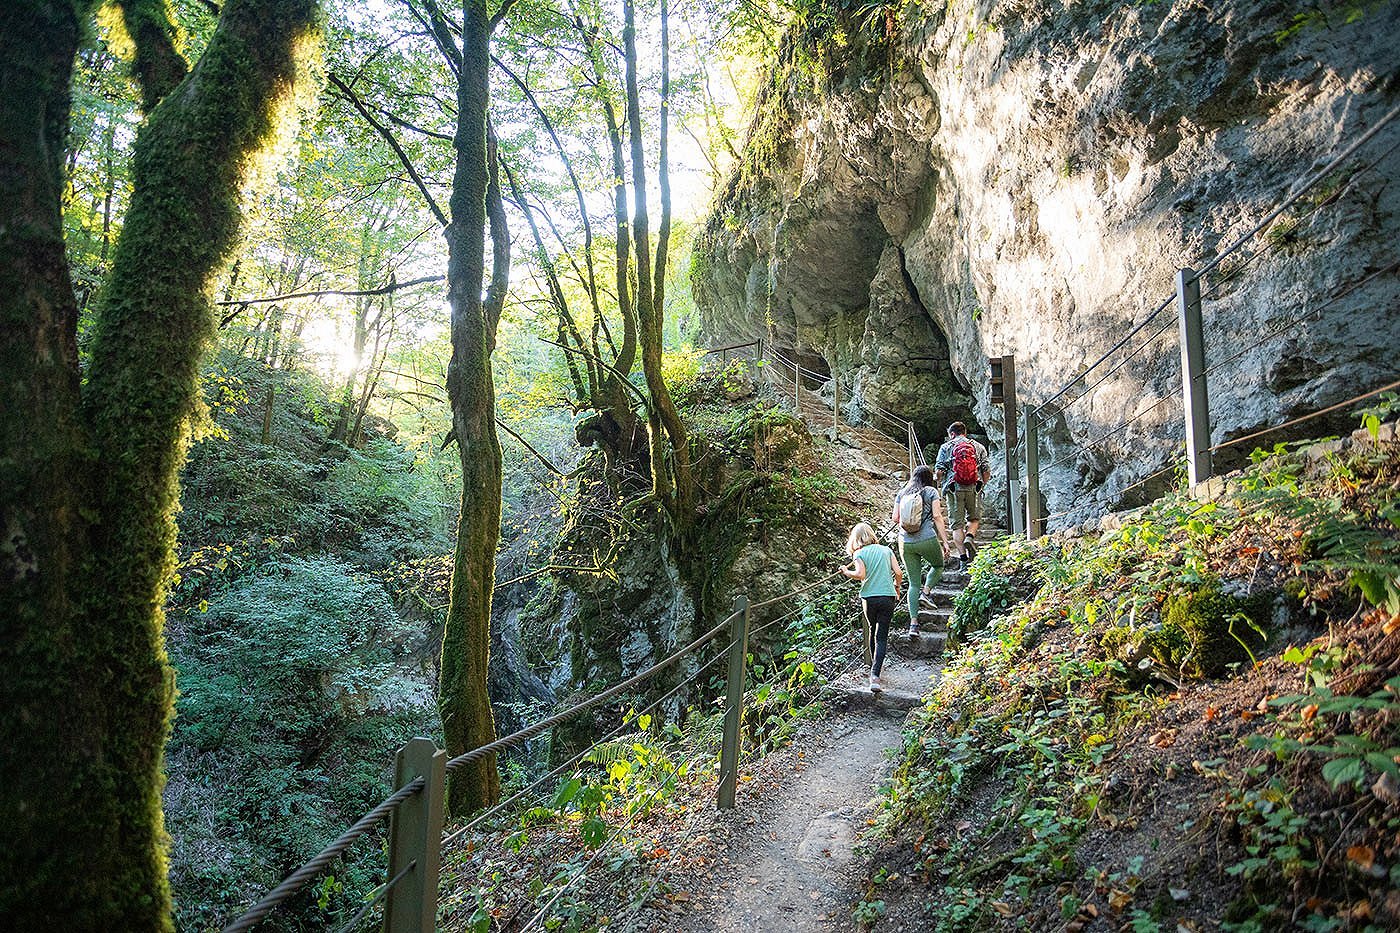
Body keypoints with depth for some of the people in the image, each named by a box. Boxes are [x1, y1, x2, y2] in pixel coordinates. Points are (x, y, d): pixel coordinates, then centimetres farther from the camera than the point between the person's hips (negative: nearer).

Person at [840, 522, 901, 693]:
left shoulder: (859, 553, 0)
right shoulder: (886, 550, 8)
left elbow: (860, 574, -17)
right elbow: (898, 573, 2)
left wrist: (846, 572, 1)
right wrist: (897, 587, 21)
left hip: (869, 598, 0)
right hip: (887, 597, 1)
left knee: (872, 632, 21)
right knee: (881, 637, -1)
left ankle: (874, 669, 34)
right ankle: (875, 674, -16)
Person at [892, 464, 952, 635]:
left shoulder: (901, 493, 10)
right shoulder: (931, 491, 1)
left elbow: (896, 518, 6)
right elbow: (937, 517, -7)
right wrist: (945, 541, -5)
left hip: (905, 542, 3)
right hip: (927, 539, -3)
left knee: (913, 583, 10)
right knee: (938, 565, 28)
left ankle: (913, 622, 3)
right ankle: (926, 591, 4)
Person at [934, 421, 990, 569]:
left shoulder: (946, 447, 5)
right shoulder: (978, 447, 10)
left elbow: (939, 469, -3)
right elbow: (987, 470, 5)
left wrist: (940, 484, 14)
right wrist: (982, 485, 18)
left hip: (954, 489, -1)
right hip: (974, 488, 1)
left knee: (957, 523, 4)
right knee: (974, 518, 20)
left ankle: (962, 554, -4)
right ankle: (970, 536, -8)